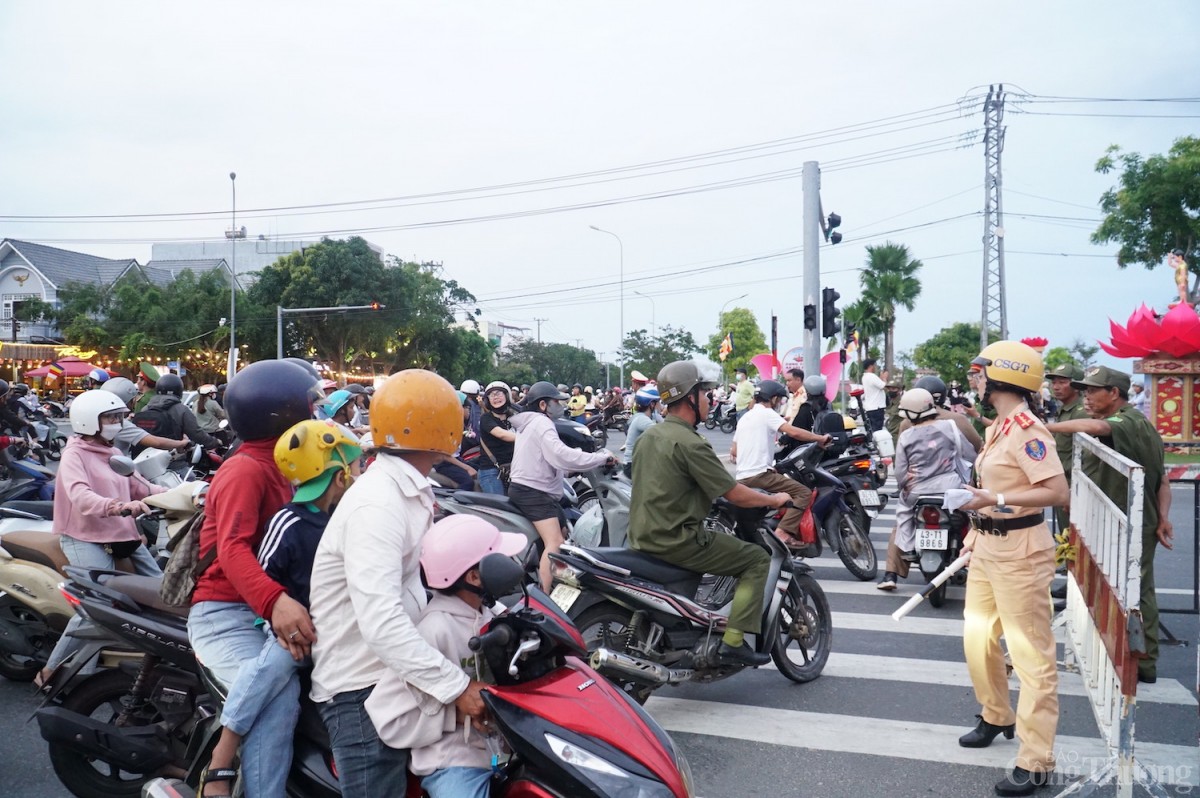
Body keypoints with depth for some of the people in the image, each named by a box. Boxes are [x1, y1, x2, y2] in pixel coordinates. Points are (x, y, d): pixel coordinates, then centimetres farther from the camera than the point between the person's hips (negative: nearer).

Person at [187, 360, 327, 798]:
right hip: (225, 614, -9)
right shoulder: (245, 470, -14)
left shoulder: (277, 467, 15)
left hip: (265, 612, 9)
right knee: (279, 693, -31)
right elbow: (233, 549, -29)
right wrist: (274, 601, -45)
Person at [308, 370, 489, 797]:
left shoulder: (407, 490, 8)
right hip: (363, 690, -10)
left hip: (394, 672, 10)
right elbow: (380, 623, -33)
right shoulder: (377, 503, -25)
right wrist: (456, 685, -33)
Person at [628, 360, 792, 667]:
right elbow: (736, 495, -16)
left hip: (642, 536, 9)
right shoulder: (691, 444, -18)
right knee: (758, 558, 1)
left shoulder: (648, 435, 10)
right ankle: (733, 640, -5)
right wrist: (774, 499, 2)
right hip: (676, 541, -9)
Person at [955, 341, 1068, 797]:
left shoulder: (1027, 429, -17)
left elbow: (1056, 492, -24)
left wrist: (996, 500, -29)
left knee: (1031, 654, -3)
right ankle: (997, 717, 39)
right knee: (977, 638, 18)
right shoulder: (998, 427, 12)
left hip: (1019, 551, -10)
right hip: (989, 546, 10)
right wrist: (977, 531, 17)